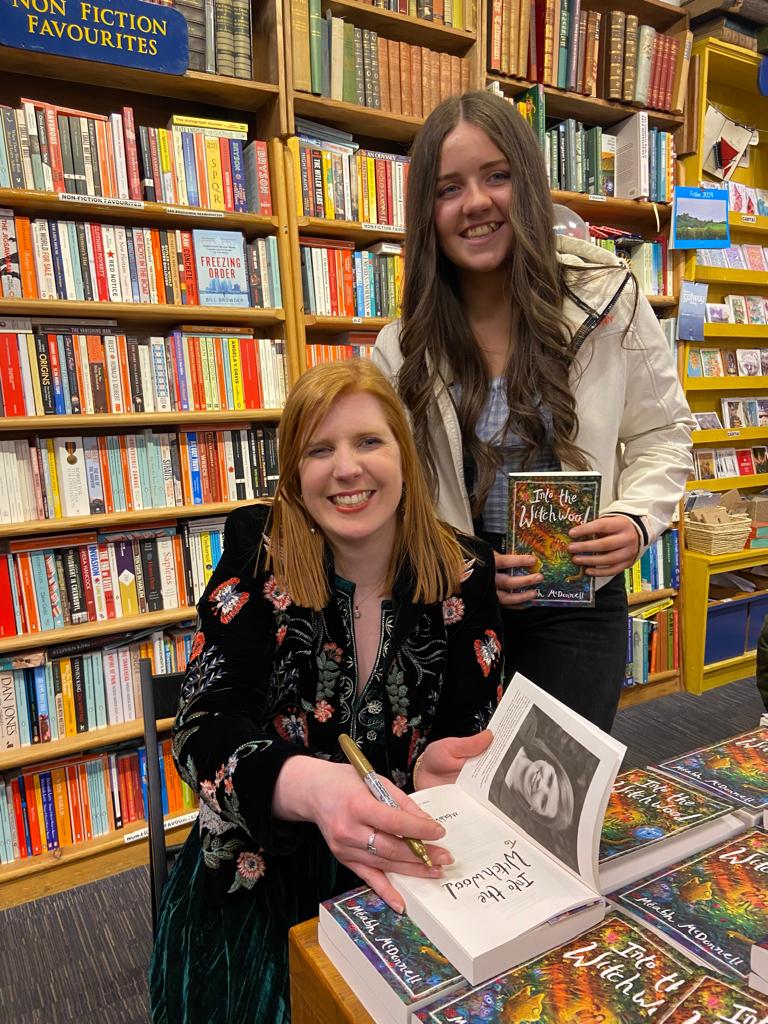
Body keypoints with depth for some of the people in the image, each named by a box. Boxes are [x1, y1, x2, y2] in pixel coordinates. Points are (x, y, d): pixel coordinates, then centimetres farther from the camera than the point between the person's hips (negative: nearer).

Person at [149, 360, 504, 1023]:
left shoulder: (465, 575, -7)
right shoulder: (258, 553, -10)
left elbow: (473, 733, -4)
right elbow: (205, 725, -16)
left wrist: (436, 769, -29)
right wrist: (310, 785, -36)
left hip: (411, 865, 1)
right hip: (265, 857, -1)